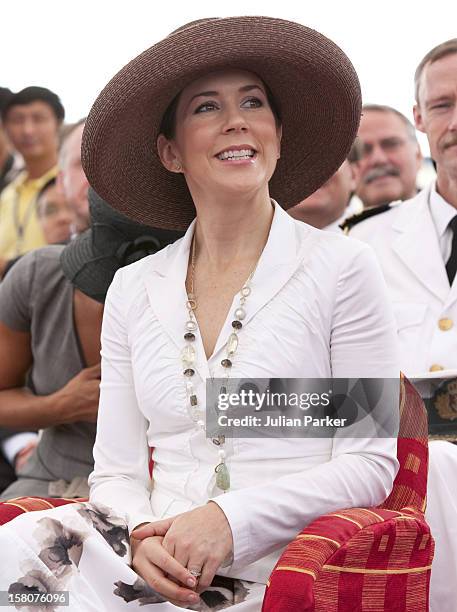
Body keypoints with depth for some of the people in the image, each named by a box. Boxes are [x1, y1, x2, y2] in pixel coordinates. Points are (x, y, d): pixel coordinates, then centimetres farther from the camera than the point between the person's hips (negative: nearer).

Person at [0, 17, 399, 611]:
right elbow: (117, 470, 12)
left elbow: (371, 463, -1)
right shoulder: (133, 290, 13)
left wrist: (230, 519, -14)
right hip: (157, 562, 4)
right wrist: (142, 538, -12)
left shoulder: (341, 268, 2)